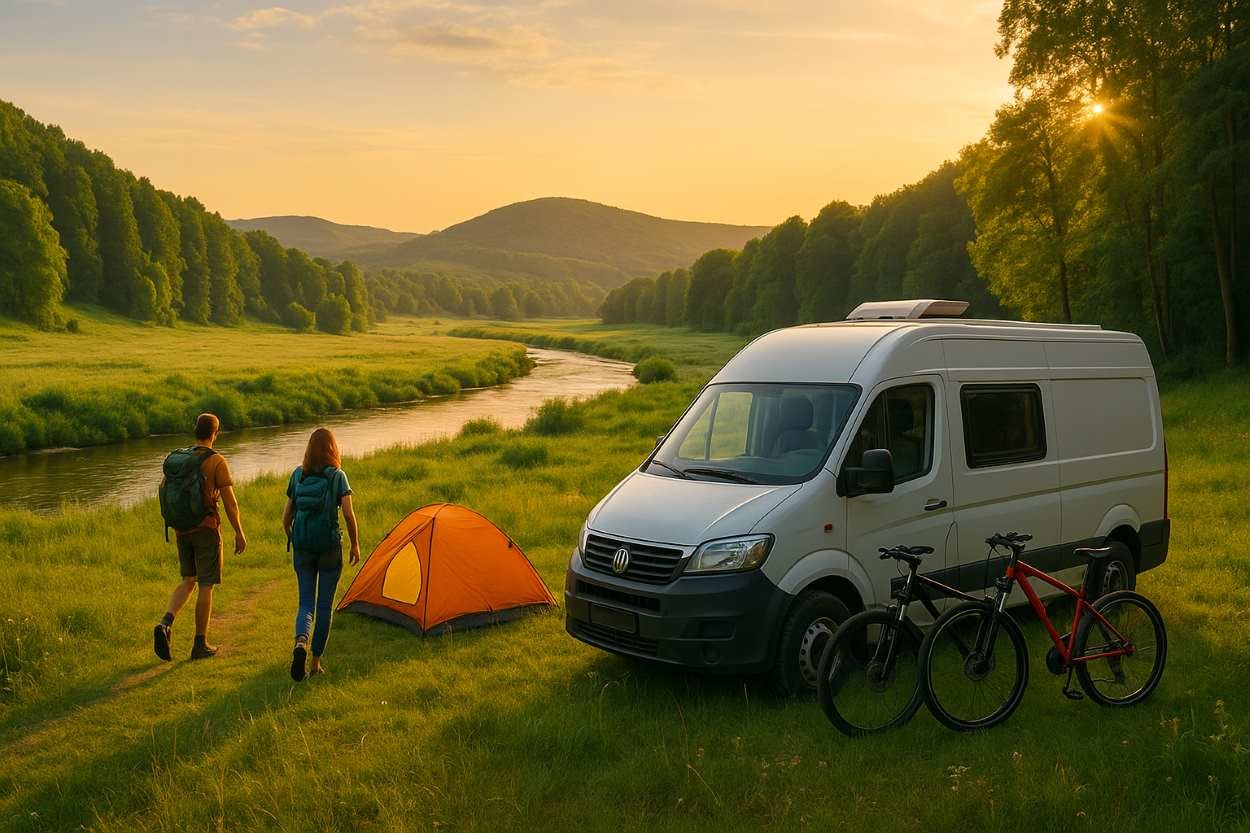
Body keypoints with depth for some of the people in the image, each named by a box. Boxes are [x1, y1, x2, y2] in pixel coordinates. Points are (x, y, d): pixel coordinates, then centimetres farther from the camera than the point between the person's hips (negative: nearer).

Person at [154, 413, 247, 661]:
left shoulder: (175, 458, 5)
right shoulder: (216, 461, -11)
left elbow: (163, 490, 10)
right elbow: (230, 502, -13)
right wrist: (239, 533, -5)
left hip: (182, 530, 5)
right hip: (206, 529, -5)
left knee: (188, 581, 18)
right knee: (205, 586, 4)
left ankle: (165, 624, -5)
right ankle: (200, 644, 10)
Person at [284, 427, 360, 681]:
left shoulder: (297, 474, 3)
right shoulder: (337, 476, -6)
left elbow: (286, 516, 6)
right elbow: (348, 514, -11)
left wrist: (291, 541, 23)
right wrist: (355, 544, 1)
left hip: (302, 546, 2)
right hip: (330, 546, -2)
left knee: (306, 602, 9)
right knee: (325, 604, 9)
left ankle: (300, 642, -20)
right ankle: (316, 662, 14)